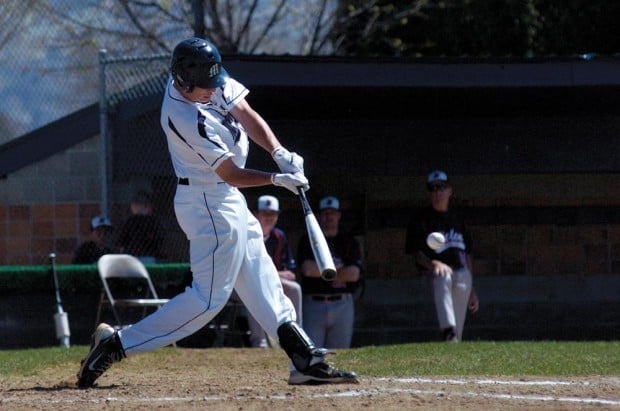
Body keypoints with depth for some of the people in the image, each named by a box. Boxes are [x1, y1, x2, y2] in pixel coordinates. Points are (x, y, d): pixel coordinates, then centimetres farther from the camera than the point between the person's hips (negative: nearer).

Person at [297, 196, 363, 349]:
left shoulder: (350, 242, 11)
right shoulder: (308, 241, 8)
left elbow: (354, 274, -3)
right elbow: (308, 269, -10)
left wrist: (321, 271, -3)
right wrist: (337, 268, -2)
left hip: (342, 305, 1)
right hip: (314, 304, -1)